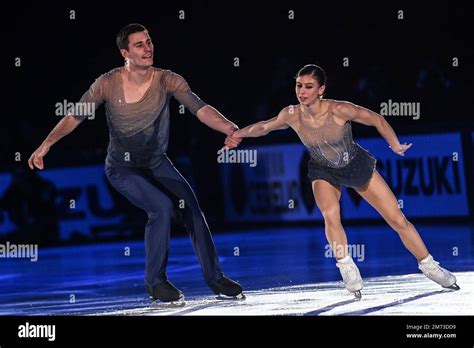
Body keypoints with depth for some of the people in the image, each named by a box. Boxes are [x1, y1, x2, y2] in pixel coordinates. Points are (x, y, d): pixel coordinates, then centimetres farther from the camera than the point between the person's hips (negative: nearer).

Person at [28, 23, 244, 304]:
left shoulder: (167, 81, -14)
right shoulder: (109, 84, -18)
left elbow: (201, 109, -24)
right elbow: (74, 117, -14)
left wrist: (230, 129, -41)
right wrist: (46, 145, -28)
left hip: (157, 162, 4)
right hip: (122, 167, -3)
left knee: (191, 206, -10)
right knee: (162, 207, -25)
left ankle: (215, 278, 5)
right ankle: (156, 283, -8)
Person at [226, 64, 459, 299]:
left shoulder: (339, 110, -31)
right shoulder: (291, 116, -22)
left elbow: (376, 120, -19)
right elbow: (265, 126, -2)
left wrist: (395, 146, -22)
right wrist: (237, 134, -10)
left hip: (358, 166, -1)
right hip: (324, 172, 1)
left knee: (398, 220, 2)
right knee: (330, 214, -30)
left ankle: (428, 265, 22)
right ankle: (348, 270, -12)